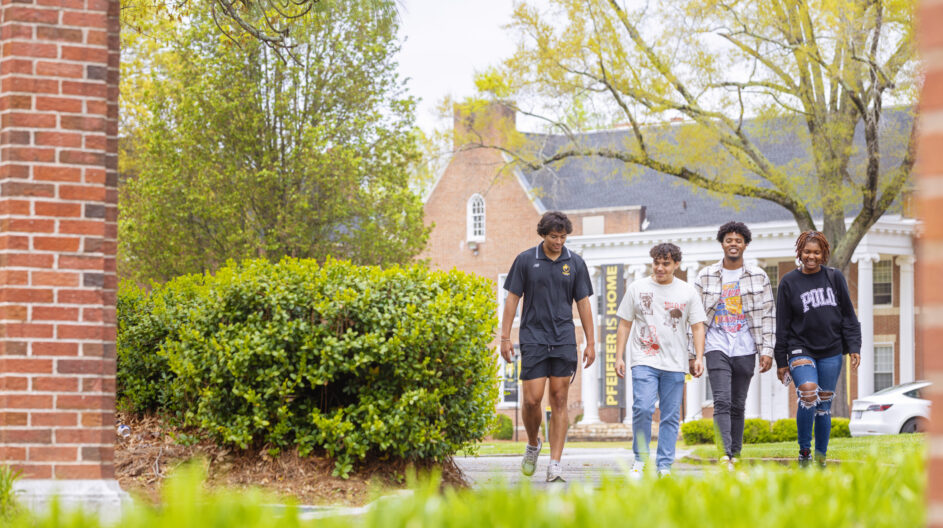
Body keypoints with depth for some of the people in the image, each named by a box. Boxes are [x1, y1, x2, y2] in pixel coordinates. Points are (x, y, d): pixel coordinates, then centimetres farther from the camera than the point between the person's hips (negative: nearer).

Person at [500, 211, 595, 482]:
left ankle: (555, 464, -1)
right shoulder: (525, 260, 1)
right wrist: (505, 337, -2)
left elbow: (583, 303, 9)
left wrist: (590, 342, 5)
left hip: (564, 339, 1)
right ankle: (533, 444, 22)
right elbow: (512, 298, 4)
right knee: (532, 399, -7)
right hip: (533, 338, -1)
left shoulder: (575, 263, 6)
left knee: (559, 401, -2)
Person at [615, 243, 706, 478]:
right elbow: (624, 325, 11)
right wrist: (619, 357, 4)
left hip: (675, 364, 1)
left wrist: (699, 357, -3)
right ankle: (640, 459, -1)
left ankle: (664, 467, 7)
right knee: (642, 408, -17)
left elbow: (697, 327, 9)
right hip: (644, 361, -1)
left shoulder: (687, 292, 8)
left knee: (671, 417, 1)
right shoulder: (637, 288, 7)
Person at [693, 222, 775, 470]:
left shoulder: (759, 277, 7)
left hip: (745, 350, 1)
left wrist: (767, 350, -2)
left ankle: (736, 455, 13)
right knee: (722, 402, -14)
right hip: (717, 348, -1)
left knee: (738, 406, 6)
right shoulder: (706, 277, 5)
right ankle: (725, 455, -23)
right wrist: (693, 354, 2)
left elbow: (768, 315, 6)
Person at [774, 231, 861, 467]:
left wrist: (854, 347, 2)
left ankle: (821, 456, 18)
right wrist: (781, 361, 1)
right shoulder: (789, 282, 2)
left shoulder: (835, 277, 7)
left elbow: (848, 315, 10)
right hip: (801, 349, -2)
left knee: (824, 405, 5)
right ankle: (804, 451, -9)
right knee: (808, 395, -23)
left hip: (831, 352, 2)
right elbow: (782, 324, 3)